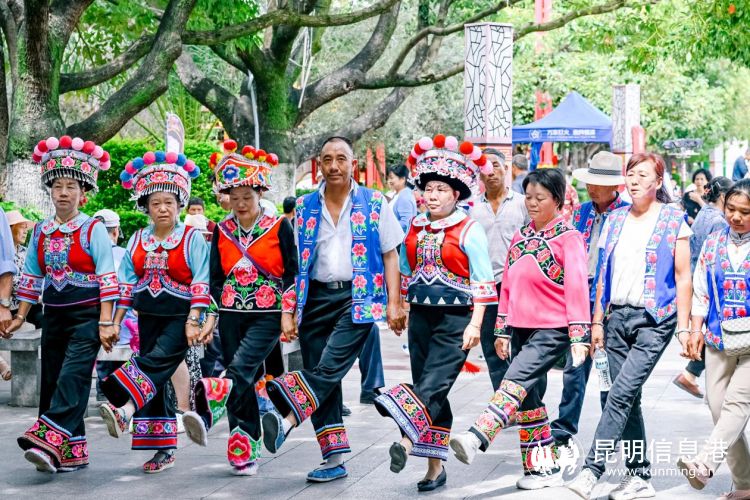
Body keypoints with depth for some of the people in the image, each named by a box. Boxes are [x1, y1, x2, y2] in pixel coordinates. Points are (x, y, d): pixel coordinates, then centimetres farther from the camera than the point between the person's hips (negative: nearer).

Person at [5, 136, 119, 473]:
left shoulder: (93, 229, -6)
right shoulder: (41, 231, 10)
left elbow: (107, 278, -9)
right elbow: (31, 277, 16)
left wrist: (105, 322, -15)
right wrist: (20, 316, 13)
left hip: (86, 315, -6)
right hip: (54, 316, 6)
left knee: (72, 378, -18)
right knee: (52, 380, 5)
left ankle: (49, 441, -28)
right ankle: (71, 452, 11)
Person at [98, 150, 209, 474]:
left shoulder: (192, 238, -4)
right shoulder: (138, 240, 9)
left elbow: (200, 284, -9)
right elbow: (126, 284, 11)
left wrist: (193, 321, -17)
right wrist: (115, 323, 7)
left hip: (179, 317, -5)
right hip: (147, 317, 5)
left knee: (157, 361, -28)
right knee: (155, 382, 3)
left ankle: (123, 409, -46)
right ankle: (164, 449, 7)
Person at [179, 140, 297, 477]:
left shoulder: (279, 227, -3)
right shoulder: (223, 231, 8)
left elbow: (291, 273, -1)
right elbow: (216, 278, 12)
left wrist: (287, 315, -7)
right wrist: (211, 317, 6)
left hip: (267, 314, -4)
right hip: (231, 314, 4)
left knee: (240, 369, -24)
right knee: (245, 383, 4)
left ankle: (206, 414, -46)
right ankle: (245, 453, 6)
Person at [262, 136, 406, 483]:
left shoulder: (374, 204, 3)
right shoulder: (305, 207, 10)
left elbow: (390, 255, 4)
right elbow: (294, 261, 13)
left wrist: (394, 303, -5)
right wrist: (290, 307, 6)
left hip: (358, 297, -3)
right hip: (316, 297, 3)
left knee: (330, 368, -21)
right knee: (322, 376, 2)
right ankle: (334, 459, 7)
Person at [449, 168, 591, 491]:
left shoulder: (568, 238, -6)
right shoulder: (520, 237, 15)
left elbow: (576, 287, -11)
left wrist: (579, 336, -16)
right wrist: (502, 331, 17)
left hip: (553, 330, -8)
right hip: (521, 329, 8)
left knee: (516, 382, -24)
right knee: (529, 399, 8)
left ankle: (476, 439, -39)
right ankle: (543, 467, 16)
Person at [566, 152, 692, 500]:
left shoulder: (673, 220, -2)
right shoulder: (616, 219, 12)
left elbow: (683, 278, -3)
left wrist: (683, 327, -8)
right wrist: (597, 321, 11)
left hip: (655, 318, -5)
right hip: (618, 316, 5)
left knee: (621, 395, -14)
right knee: (629, 399, 7)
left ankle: (592, 470, -16)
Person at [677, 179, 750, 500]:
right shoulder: (713, 244, 11)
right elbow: (700, 290, 13)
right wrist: (696, 329, 5)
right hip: (718, 339, 5)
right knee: (719, 407, 3)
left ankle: (704, 465, -30)